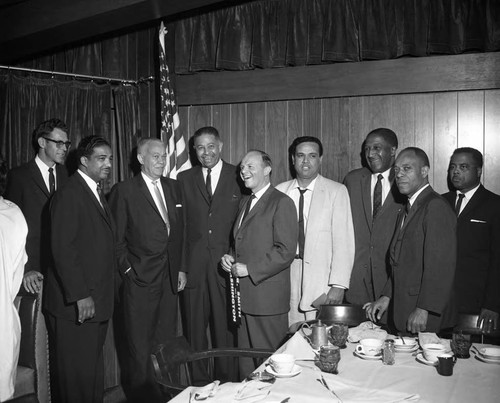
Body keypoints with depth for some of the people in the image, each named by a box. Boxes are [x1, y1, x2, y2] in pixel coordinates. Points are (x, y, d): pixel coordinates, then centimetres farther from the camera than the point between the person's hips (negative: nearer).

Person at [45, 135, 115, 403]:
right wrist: (80, 295, -20)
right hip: (76, 305, -8)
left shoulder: (96, 192, 14)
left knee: (93, 371, 17)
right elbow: (62, 249, -19)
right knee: (78, 373, 4)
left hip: (96, 301, 8)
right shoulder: (69, 194, -13)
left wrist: (100, 294, 11)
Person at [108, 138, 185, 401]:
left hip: (170, 278, 5)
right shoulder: (124, 191, -5)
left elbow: (179, 231, 13)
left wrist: (180, 268, 8)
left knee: (166, 341, 12)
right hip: (140, 278, -4)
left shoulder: (173, 187, 11)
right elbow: (116, 237, -4)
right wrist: (127, 269, -9)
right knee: (140, 345, 6)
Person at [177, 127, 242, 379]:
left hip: (226, 264, -2)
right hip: (193, 265, 2)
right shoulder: (184, 178, 8)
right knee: (194, 331, 10)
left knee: (225, 331, 4)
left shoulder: (238, 176, 3)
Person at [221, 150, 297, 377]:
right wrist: (230, 257, 5)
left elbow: (286, 251, -17)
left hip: (267, 297, -8)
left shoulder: (281, 203, -9)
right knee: (245, 358, 16)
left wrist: (249, 269, -17)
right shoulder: (245, 202, 17)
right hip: (244, 297, 8)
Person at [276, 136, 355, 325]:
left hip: (322, 283, -2)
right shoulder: (280, 191, 8)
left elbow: (343, 241, -4)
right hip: (286, 281, 2)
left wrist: (338, 285, -11)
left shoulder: (336, 191, 0)